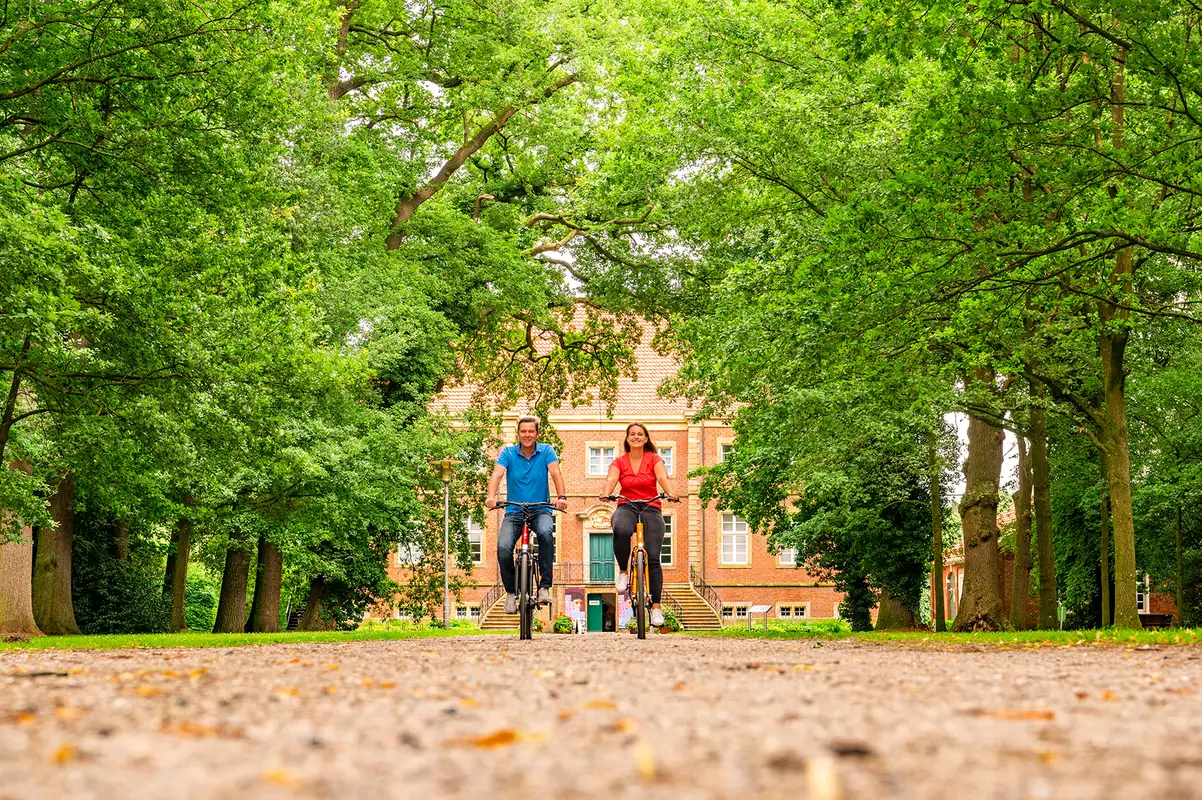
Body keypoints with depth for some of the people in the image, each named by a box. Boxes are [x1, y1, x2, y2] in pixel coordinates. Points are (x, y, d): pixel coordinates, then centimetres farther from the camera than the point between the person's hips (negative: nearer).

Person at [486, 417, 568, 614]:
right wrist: (491, 497, -35)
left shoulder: (546, 451, 0)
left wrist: (561, 497, -34)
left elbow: (556, 473, -15)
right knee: (503, 547, -23)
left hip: (540, 509, -1)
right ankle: (511, 592, 2)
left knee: (546, 533, -34)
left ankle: (545, 586, -24)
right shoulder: (508, 453, 0)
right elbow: (497, 474, -15)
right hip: (514, 511, 1)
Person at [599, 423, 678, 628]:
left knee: (653, 557, -11)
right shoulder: (619, 462, 7)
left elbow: (662, 477, -13)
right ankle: (623, 572, -13)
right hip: (626, 507, 0)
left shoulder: (654, 459, 5)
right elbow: (611, 479, -11)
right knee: (621, 530, -37)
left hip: (651, 509, 0)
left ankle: (656, 607, -6)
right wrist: (606, 494, -34)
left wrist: (670, 494, -34)